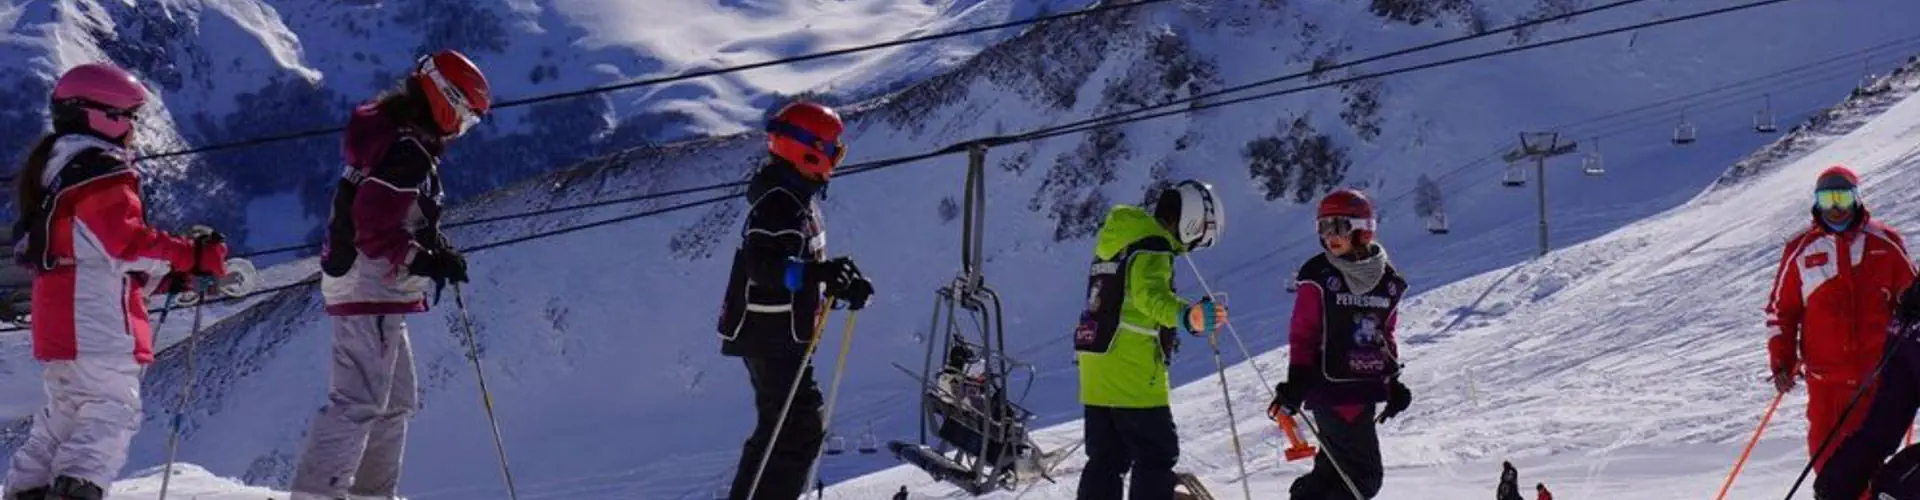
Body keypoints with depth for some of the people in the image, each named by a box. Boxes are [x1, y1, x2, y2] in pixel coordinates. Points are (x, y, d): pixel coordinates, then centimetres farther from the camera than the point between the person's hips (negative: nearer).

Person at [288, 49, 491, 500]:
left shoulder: (392, 137, 15)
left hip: (372, 290, 11)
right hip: (372, 290, -11)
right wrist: (426, 262, -23)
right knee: (361, 402, -12)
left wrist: (433, 243, 12)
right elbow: (375, 228, -25)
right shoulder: (408, 153, -18)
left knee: (396, 402, 17)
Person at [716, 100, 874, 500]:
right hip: (771, 337, -11)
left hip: (782, 336, 11)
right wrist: (818, 273, -44)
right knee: (799, 429, -11)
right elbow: (762, 266, -33)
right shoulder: (777, 203, -20)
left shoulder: (798, 198, 14)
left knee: (780, 428, 18)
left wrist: (841, 284, 12)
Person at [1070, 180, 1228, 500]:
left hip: (1095, 371, 9)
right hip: (1134, 375, -9)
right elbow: (1151, 296, -33)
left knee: (1106, 460, 13)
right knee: (1157, 456, -4)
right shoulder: (1152, 248, -13)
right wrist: (1188, 316, -51)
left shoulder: (1117, 242, 18)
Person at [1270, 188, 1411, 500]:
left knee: (1336, 469, 12)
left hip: (1367, 388, 6)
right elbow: (1302, 334, -4)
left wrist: (1393, 381, 14)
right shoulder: (1318, 276, -6)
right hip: (1332, 388, -6)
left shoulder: (1388, 280, 7)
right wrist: (1296, 383, -10)